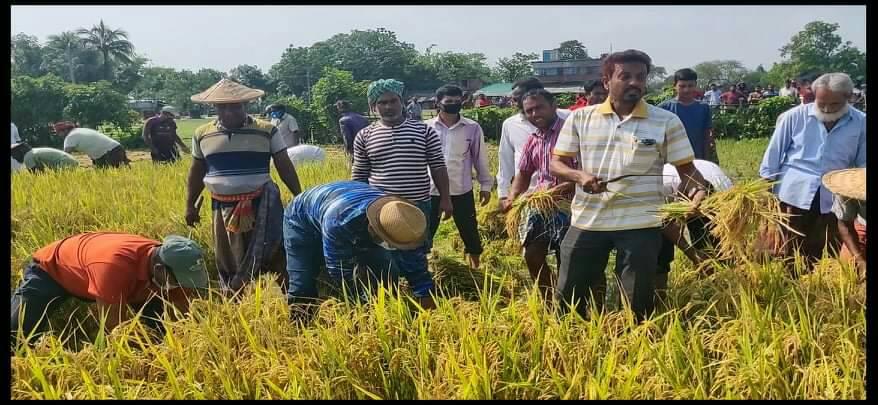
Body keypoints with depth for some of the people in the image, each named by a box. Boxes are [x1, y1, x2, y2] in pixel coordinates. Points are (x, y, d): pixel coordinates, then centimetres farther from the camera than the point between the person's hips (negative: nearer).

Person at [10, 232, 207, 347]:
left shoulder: (170, 264, -25)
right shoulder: (115, 265, -46)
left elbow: (186, 313, -14)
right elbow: (117, 327, -39)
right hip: (51, 269, -5)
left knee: (157, 323, -3)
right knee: (15, 336, -18)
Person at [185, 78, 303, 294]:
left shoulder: (266, 131, -3)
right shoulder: (202, 134, 5)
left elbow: (285, 166, 0)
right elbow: (196, 172, 15)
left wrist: (299, 197, -3)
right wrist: (190, 205, 15)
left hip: (261, 203, -2)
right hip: (223, 207, 3)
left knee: (272, 256, -2)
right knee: (227, 262, 10)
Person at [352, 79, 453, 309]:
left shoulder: (424, 131, 0)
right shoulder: (364, 137, 3)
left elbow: (438, 167, 3)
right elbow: (358, 176, 8)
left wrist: (445, 198, 0)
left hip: (417, 207, -1)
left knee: (415, 261, 4)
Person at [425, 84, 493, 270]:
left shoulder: (472, 128, -3)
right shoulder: (426, 127, -3)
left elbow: (480, 157, 4)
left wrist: (486, 185, 7)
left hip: (462, 191, 0)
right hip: (431, 190, 0)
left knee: (470, 233, 12)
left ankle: (475, 269, 30)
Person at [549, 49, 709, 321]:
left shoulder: (666, 122, -1)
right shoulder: (580, 118, 4)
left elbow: (686, 168, 2)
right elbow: (556, 163, 6)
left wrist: (699, 192, -20)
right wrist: (580, 176, -15)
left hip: (640, 224, -2)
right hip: (587, 221, 2)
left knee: (638, 301, 7)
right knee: (569, 295, 11)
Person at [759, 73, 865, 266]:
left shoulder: (861, 123, 0)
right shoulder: (794, 116, -4)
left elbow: (863, 164, 7)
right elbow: (775, 152, 2)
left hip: (834, 199, 2)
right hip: (793, 193, -1)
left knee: (826, 256, 10)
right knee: (789, 252, 7)